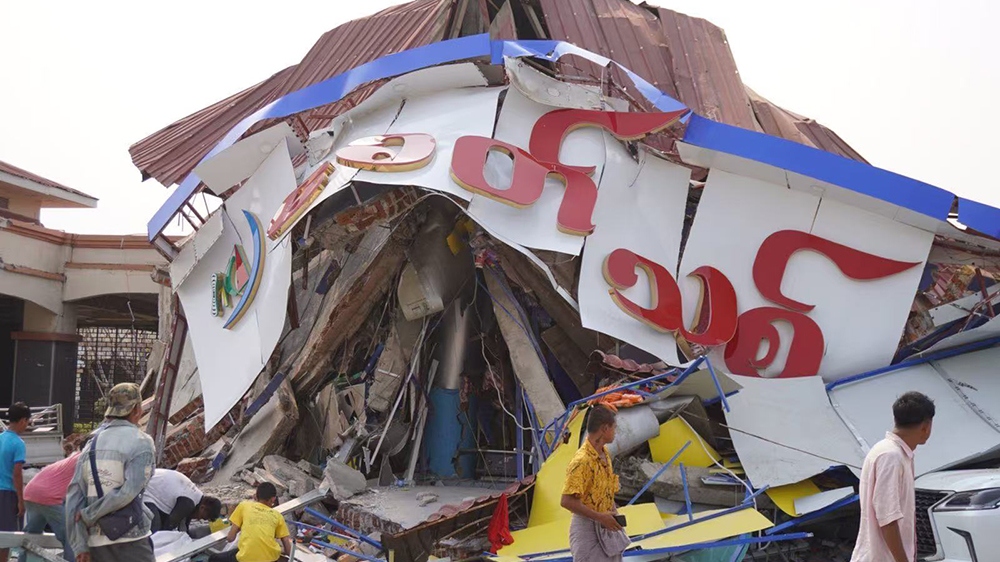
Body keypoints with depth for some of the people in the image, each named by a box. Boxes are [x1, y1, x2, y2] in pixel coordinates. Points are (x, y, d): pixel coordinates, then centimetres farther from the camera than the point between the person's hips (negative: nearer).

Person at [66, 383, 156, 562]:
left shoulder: (92, 443, 9)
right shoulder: (141, 442, -7)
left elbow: (74, 495, 3)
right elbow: (128, 491, -18)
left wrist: (80, 546, 3)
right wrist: (89, 515, -6)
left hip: (97, 541, 6)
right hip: (130, 540, -6)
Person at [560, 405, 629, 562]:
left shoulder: (604, 452, 5)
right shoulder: (582, 460, -24)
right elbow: (567, 501, -28)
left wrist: (613, 512, 10)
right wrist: (600, 517, -24)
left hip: (606, 525, 9)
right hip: (587, 527, -9)